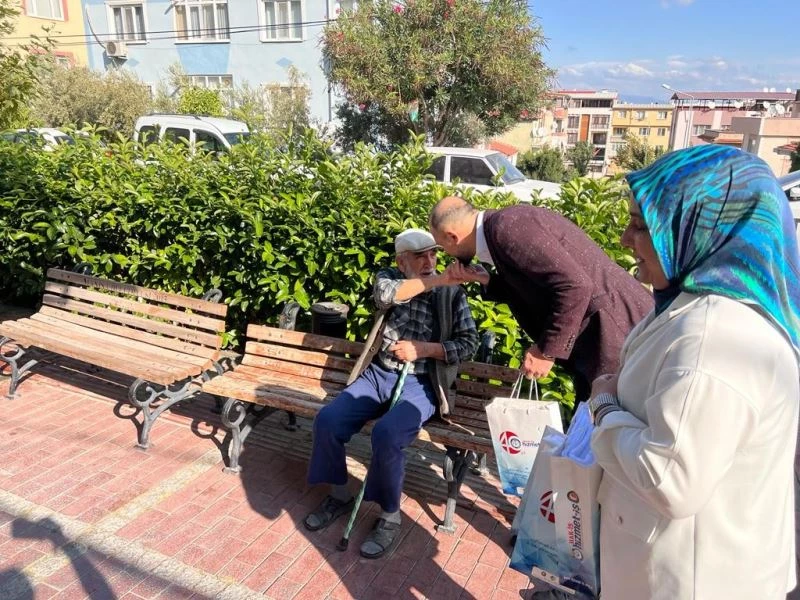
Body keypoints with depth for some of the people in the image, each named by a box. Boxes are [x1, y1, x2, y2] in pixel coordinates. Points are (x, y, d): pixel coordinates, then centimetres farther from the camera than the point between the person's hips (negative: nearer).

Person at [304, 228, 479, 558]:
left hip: (420, 384, -3)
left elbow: (469, 342, -2)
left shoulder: (452, 292, 3)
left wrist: (423, 348, -14)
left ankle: (390, 516, -6)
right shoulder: (387, 277, 7)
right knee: (327, 420, -17)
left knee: (386, 433, -30)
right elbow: (386, 294, -19)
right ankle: (340, 495, 9)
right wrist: (436, 280, -22)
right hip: (378, 374, 3)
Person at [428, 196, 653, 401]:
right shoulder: (507, 224, 11)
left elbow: (575, 286, -27)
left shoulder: (506, 228, -20)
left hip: (614, 333, -10)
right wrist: (485, 279, 5)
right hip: (595, 337, 10)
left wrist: (547, 350, -18)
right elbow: (531, 290, 16)